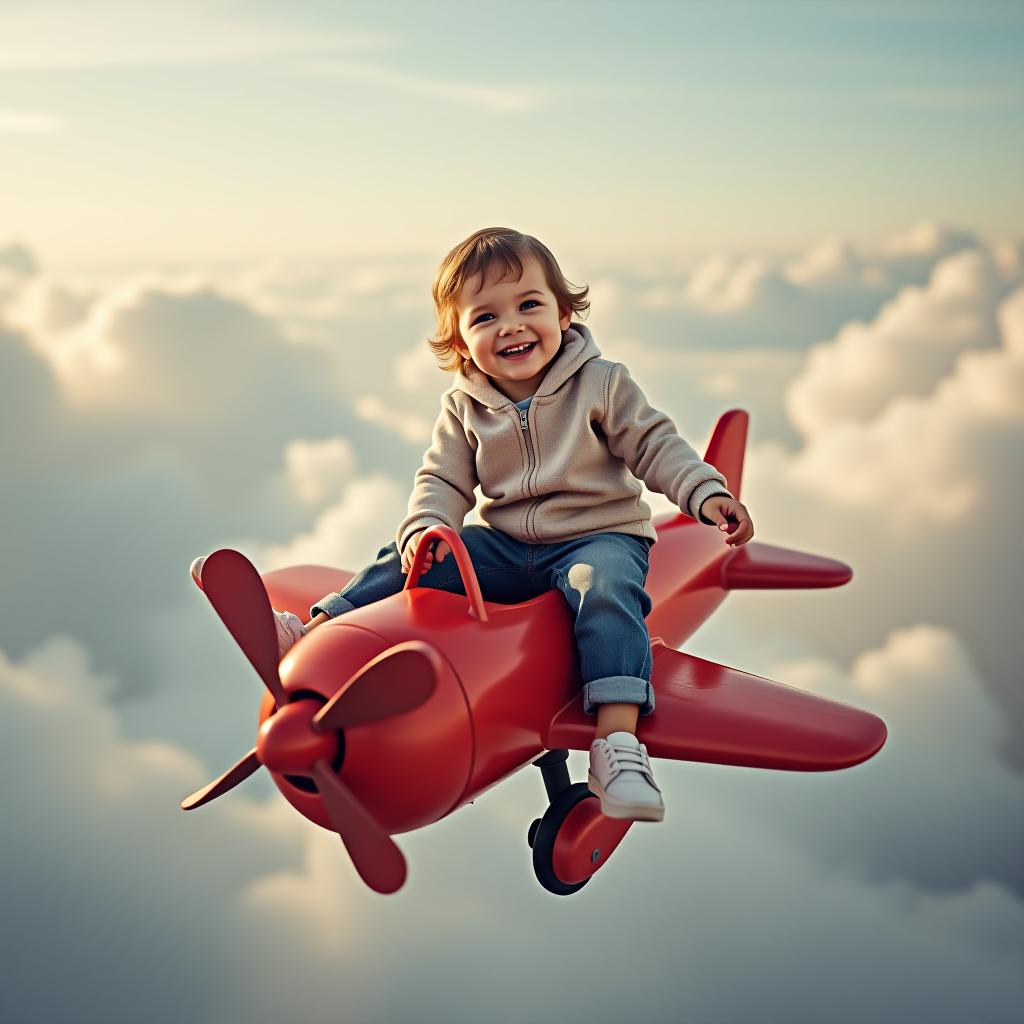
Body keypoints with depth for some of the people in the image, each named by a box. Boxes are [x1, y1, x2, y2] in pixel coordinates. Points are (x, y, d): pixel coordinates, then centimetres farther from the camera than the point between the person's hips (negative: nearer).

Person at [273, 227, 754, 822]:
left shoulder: (602, 384, -4)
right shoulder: (465, 407, 4)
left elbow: (655, 446, -3)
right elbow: (443, 478, 4)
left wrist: (708, 495, -18)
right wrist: (426, 527, -17)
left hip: (597, 536, -4)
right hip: (504, 544, 5)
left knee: (604, 591, -35)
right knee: (409, 563, -8)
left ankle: (618, 743, -44)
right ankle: (319, 628, -3)